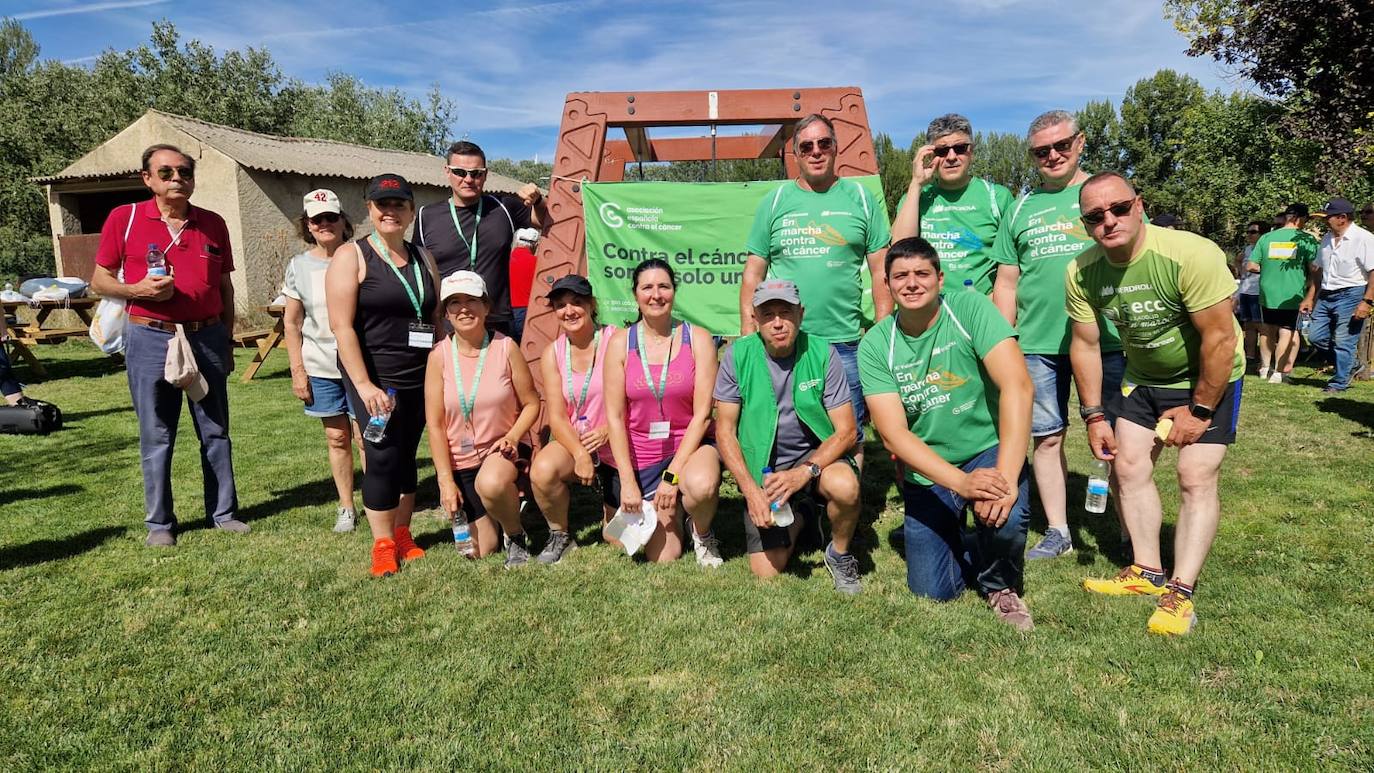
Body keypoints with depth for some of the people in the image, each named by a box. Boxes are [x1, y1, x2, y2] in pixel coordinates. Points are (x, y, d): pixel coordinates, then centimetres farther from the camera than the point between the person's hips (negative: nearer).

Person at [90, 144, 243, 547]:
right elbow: (100, 279, 5)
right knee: (156, 436, 4)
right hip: (151, 339, -2)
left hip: (207, 338, 2)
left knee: (216, 431, 9)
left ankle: (223, 512, 20)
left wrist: (227, 342, 12)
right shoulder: (124, 218, 0)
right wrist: (137, 289, -16)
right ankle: (159, 522, 16)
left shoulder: (213, 224, 7)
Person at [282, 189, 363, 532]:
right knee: (337, 438, 10)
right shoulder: (299, 266, 4)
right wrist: (297, 371, 3)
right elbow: (291, 323, 8)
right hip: (320, 368, 2)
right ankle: (346, 507, 22)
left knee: (364, 434, -2)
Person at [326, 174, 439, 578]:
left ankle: (403, 534, 24)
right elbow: (341, 325, -12)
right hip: (374, 378, -5)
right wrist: (364, 385, -18)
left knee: (407, 455, 11)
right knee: (383, 455, -6)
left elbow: (437, 317, 15)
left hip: (420, 378, 5)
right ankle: (382, 545, 8)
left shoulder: (422, 258, 11)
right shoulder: (351, 256, -5)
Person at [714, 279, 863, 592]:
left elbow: (846, 431, -11)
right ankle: (796, 519, 28)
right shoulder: (737, 355, -11)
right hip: (762, 467, 1)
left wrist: (803, 473, -27)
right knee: (766, 572, -6)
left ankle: (839, 554, -2)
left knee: (845, 486, -35)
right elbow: (725, 430, -7)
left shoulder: (822, 354, -12)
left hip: (815, 453, -1)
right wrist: (751, 490, -17)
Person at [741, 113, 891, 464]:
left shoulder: (861, 199, 8)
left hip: (845, 342, 0)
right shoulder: (775, 202, 9)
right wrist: (748, 338, 2)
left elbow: (881, 272, 7)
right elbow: (753, 274, 9)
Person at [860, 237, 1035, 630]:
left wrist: (1006, 477, -35)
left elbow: (1018, 386, -25)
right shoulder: (875, 346, -10)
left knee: (1005, 517, -33)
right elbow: (894, 434, -16)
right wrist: (961, 482, -30)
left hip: (988, 451, -2)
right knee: (932, 591, -2)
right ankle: (962, 548, 35)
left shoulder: (971, 309, -14)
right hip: (927, 471, 2)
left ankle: (1001, 585, 3)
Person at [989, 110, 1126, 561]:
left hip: (1104, 338, -2)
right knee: (1047, 437, 7)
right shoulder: (1021, 208, 13)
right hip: (1036, 344, 3)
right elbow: (1006, 282, 13)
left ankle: (1129, 531, 18)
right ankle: (1058, 532, 19)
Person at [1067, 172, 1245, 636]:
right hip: (1143, 378, 5)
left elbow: (1220, 339, -25)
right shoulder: (1082, 273, -15)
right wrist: (1094, 416, -6)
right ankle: (1148, 573, 14)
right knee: (1128, 464, 1)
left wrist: (1199, 411, -18)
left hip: (1209, 378, -5)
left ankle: (1180, 593, -3)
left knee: (1196, 477, -10)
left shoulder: (1191, 255, -31)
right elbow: (1085, 344, -6)